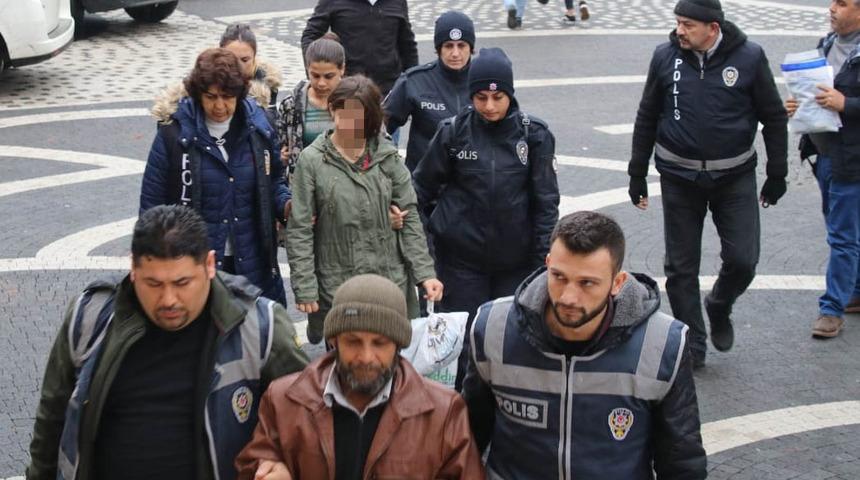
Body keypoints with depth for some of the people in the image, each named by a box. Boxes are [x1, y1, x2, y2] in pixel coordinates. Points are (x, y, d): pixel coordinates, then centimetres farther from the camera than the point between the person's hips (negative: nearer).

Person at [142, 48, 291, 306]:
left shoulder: (258, 128, 1)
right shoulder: (174, 132, -8)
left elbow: (274, 182, 15)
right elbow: (152, 202, -4)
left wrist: (287, 205, -7)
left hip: (251, 263, 3)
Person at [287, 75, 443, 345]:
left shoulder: (386, 156, 4)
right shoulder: (312, 160, -3)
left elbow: (409, 218, 6)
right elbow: (300, 230, -3)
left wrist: (425, 272, -2)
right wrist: (305, 288, -8)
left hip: (392, 284, 2)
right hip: (336, 290, -2)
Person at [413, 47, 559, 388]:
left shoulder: (534, 135, -4)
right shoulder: (453, 132, -4)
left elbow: (546, 201, -1)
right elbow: (423, 186, 7)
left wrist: (544, 259, -4)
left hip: (515, 258, 0)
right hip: (461, 257, 0)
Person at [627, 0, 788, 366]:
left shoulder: (749, 58, -10)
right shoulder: (665, 57, -6)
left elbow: (774, 119, 0)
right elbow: (647, 119, 5)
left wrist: (777, 175, 2)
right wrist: (637, 174, 7)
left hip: (735, 178, -1)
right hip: (679, 178, 1)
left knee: (742, 261, -3)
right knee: (681, 267, 6)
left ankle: (719, 309, 29)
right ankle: (691, 345, 22)